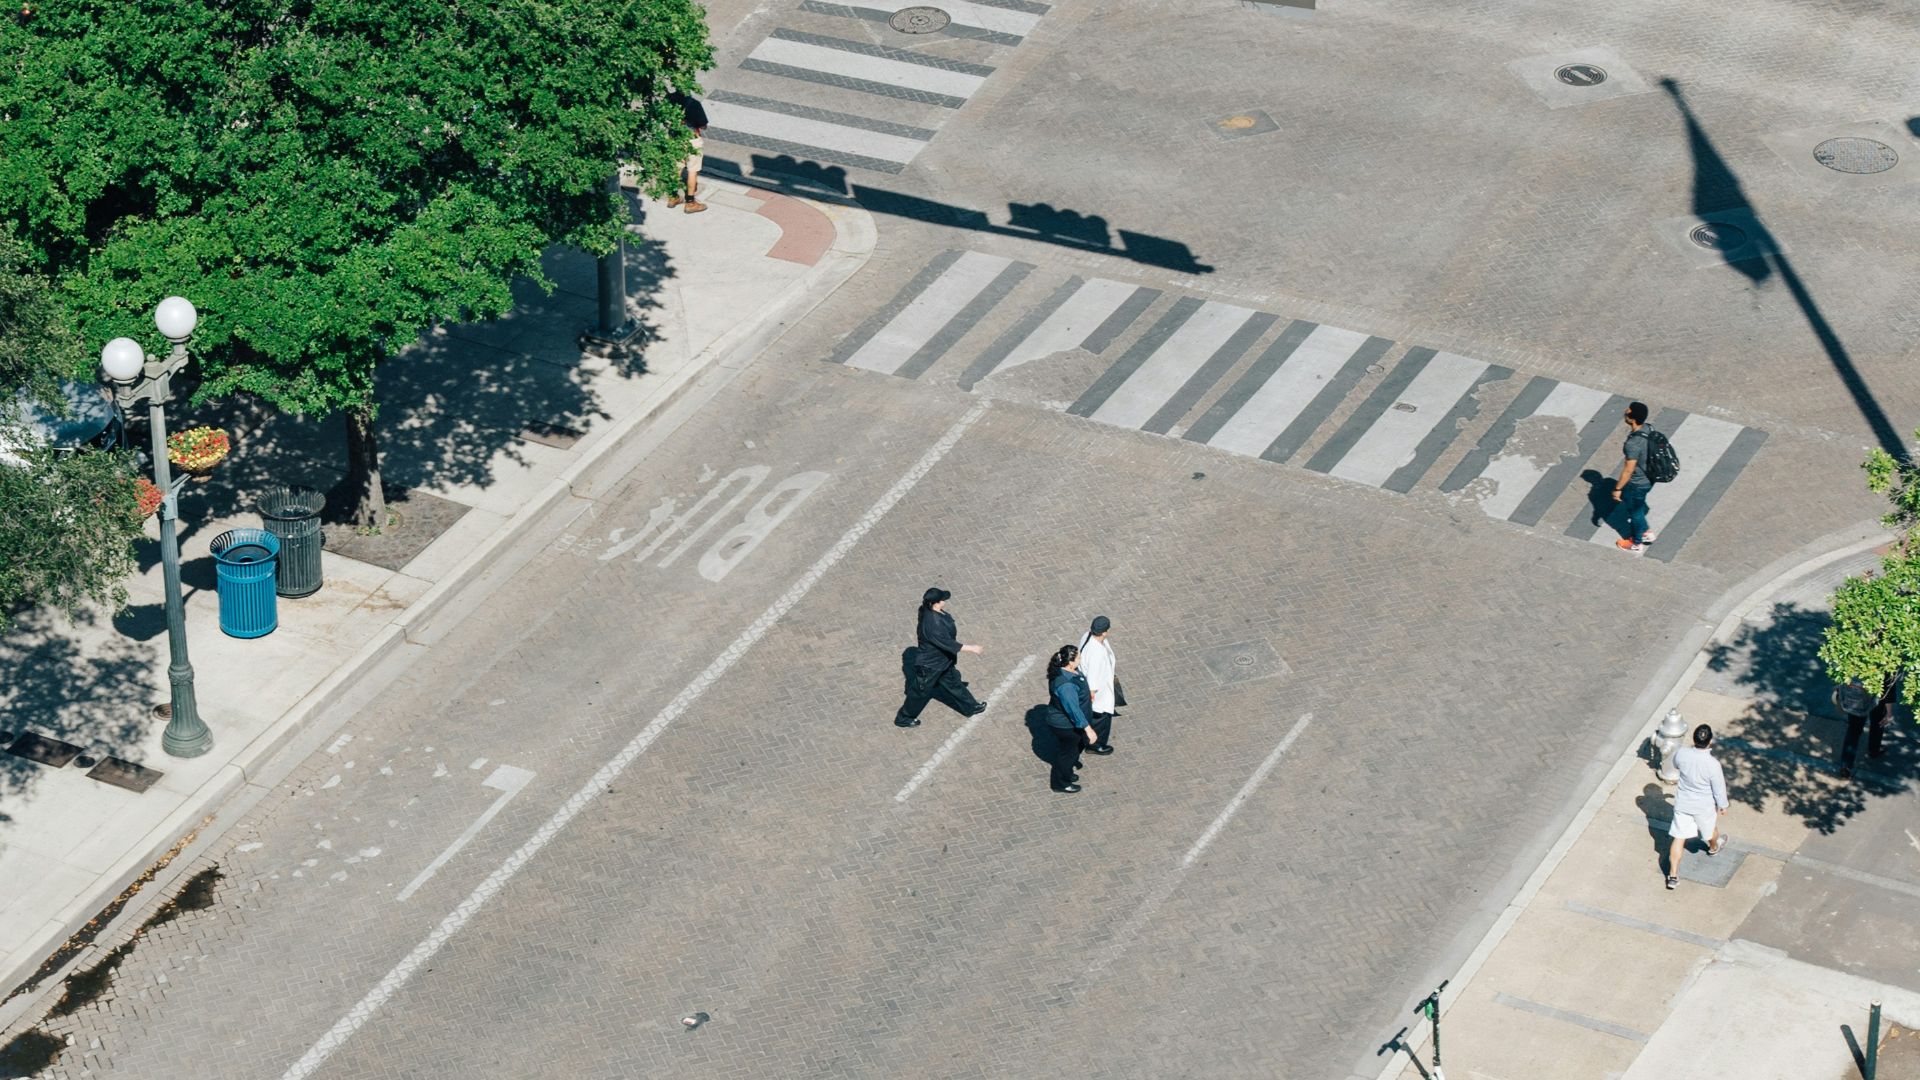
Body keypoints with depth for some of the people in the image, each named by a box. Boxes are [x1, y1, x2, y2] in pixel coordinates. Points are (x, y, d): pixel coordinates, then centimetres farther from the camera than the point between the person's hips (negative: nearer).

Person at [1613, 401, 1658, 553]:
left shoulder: (1633, 444, -38)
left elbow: (1628, 470, -28)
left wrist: (1618, 488, -14)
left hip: (1637, 483, -7)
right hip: (1648, 478, 7)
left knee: (1635, 511, 18)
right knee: (1638, 506, 31)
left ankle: (1636, 543, 40)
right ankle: (1645, 533, 49)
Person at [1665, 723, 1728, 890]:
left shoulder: (1682, 754, -22)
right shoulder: (1713, 765, -33)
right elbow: (1719, 789, -18)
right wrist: (1723, 805, 1)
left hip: (1682, 804, 2)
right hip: (1704, 806, -2)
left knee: (1679, 837, 13)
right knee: (1711, 827, 31)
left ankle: (1673, 875, 16)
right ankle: (1714, 847, 62)